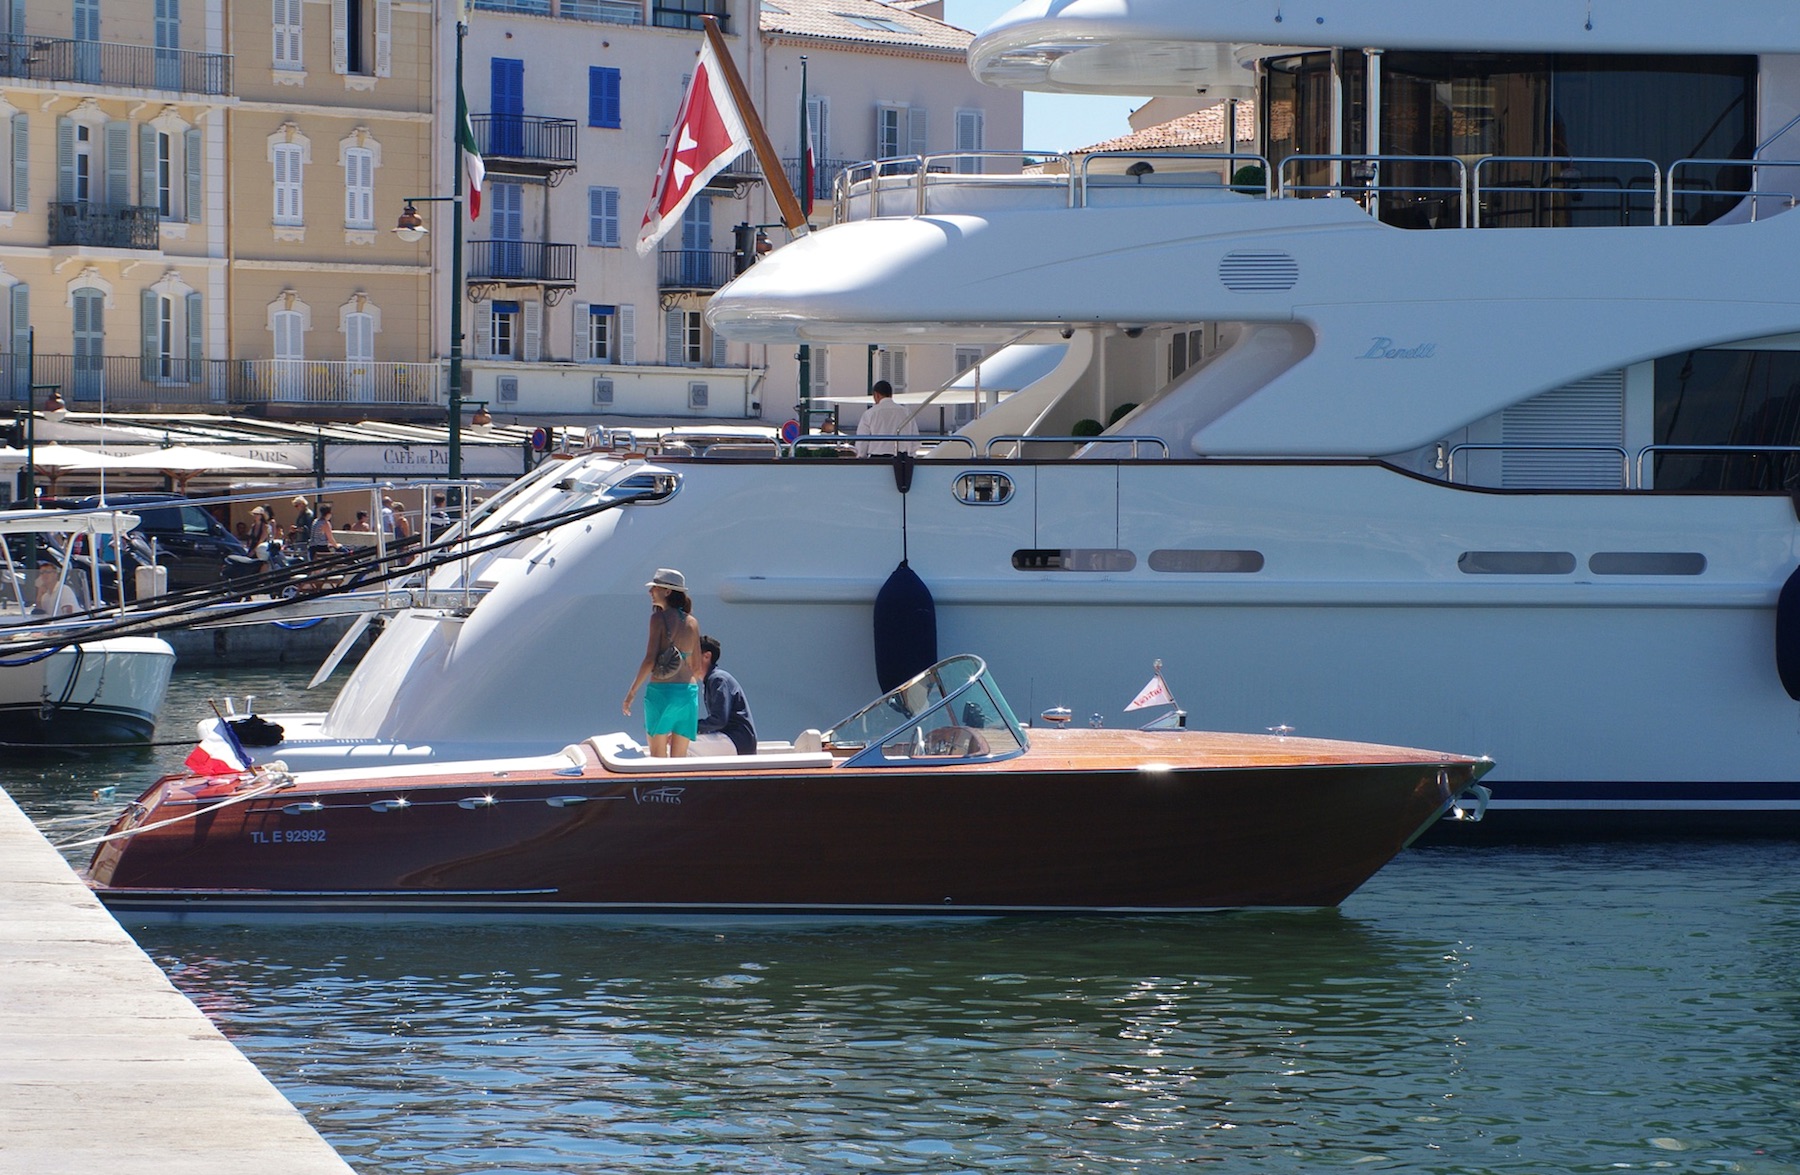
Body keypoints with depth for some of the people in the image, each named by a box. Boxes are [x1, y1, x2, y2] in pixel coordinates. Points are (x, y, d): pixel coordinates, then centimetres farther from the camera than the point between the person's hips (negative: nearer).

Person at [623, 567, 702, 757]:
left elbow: (650, 660, -11)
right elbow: (697, 668, 13)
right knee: (680, 757, 8)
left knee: (658, 756, 1)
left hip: (661, 690, -5)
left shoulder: (659, 618, -5)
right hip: (688, 692, 5)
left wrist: (632, 691, -4)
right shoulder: (692, 622, 11)